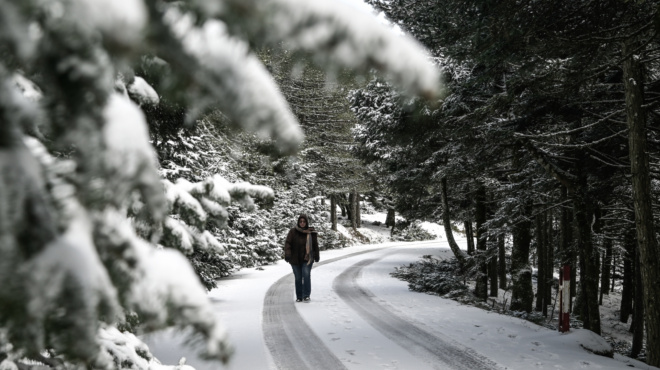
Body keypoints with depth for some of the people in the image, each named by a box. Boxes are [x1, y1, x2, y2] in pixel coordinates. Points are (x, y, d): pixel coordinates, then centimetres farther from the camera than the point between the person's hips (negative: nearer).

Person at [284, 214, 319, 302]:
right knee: (298, 278, 5)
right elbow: (288, 243, -6)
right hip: (295, 259, 1)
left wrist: (316, 256, 15)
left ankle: (306, 296, -11)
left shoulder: (311, 233, 1)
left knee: (306, 275, -17)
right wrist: (287, 254, -19)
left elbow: (315, 245, 11)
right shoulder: (293, 232, -2)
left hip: (307, 259, -1)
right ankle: (299, 297, 15)